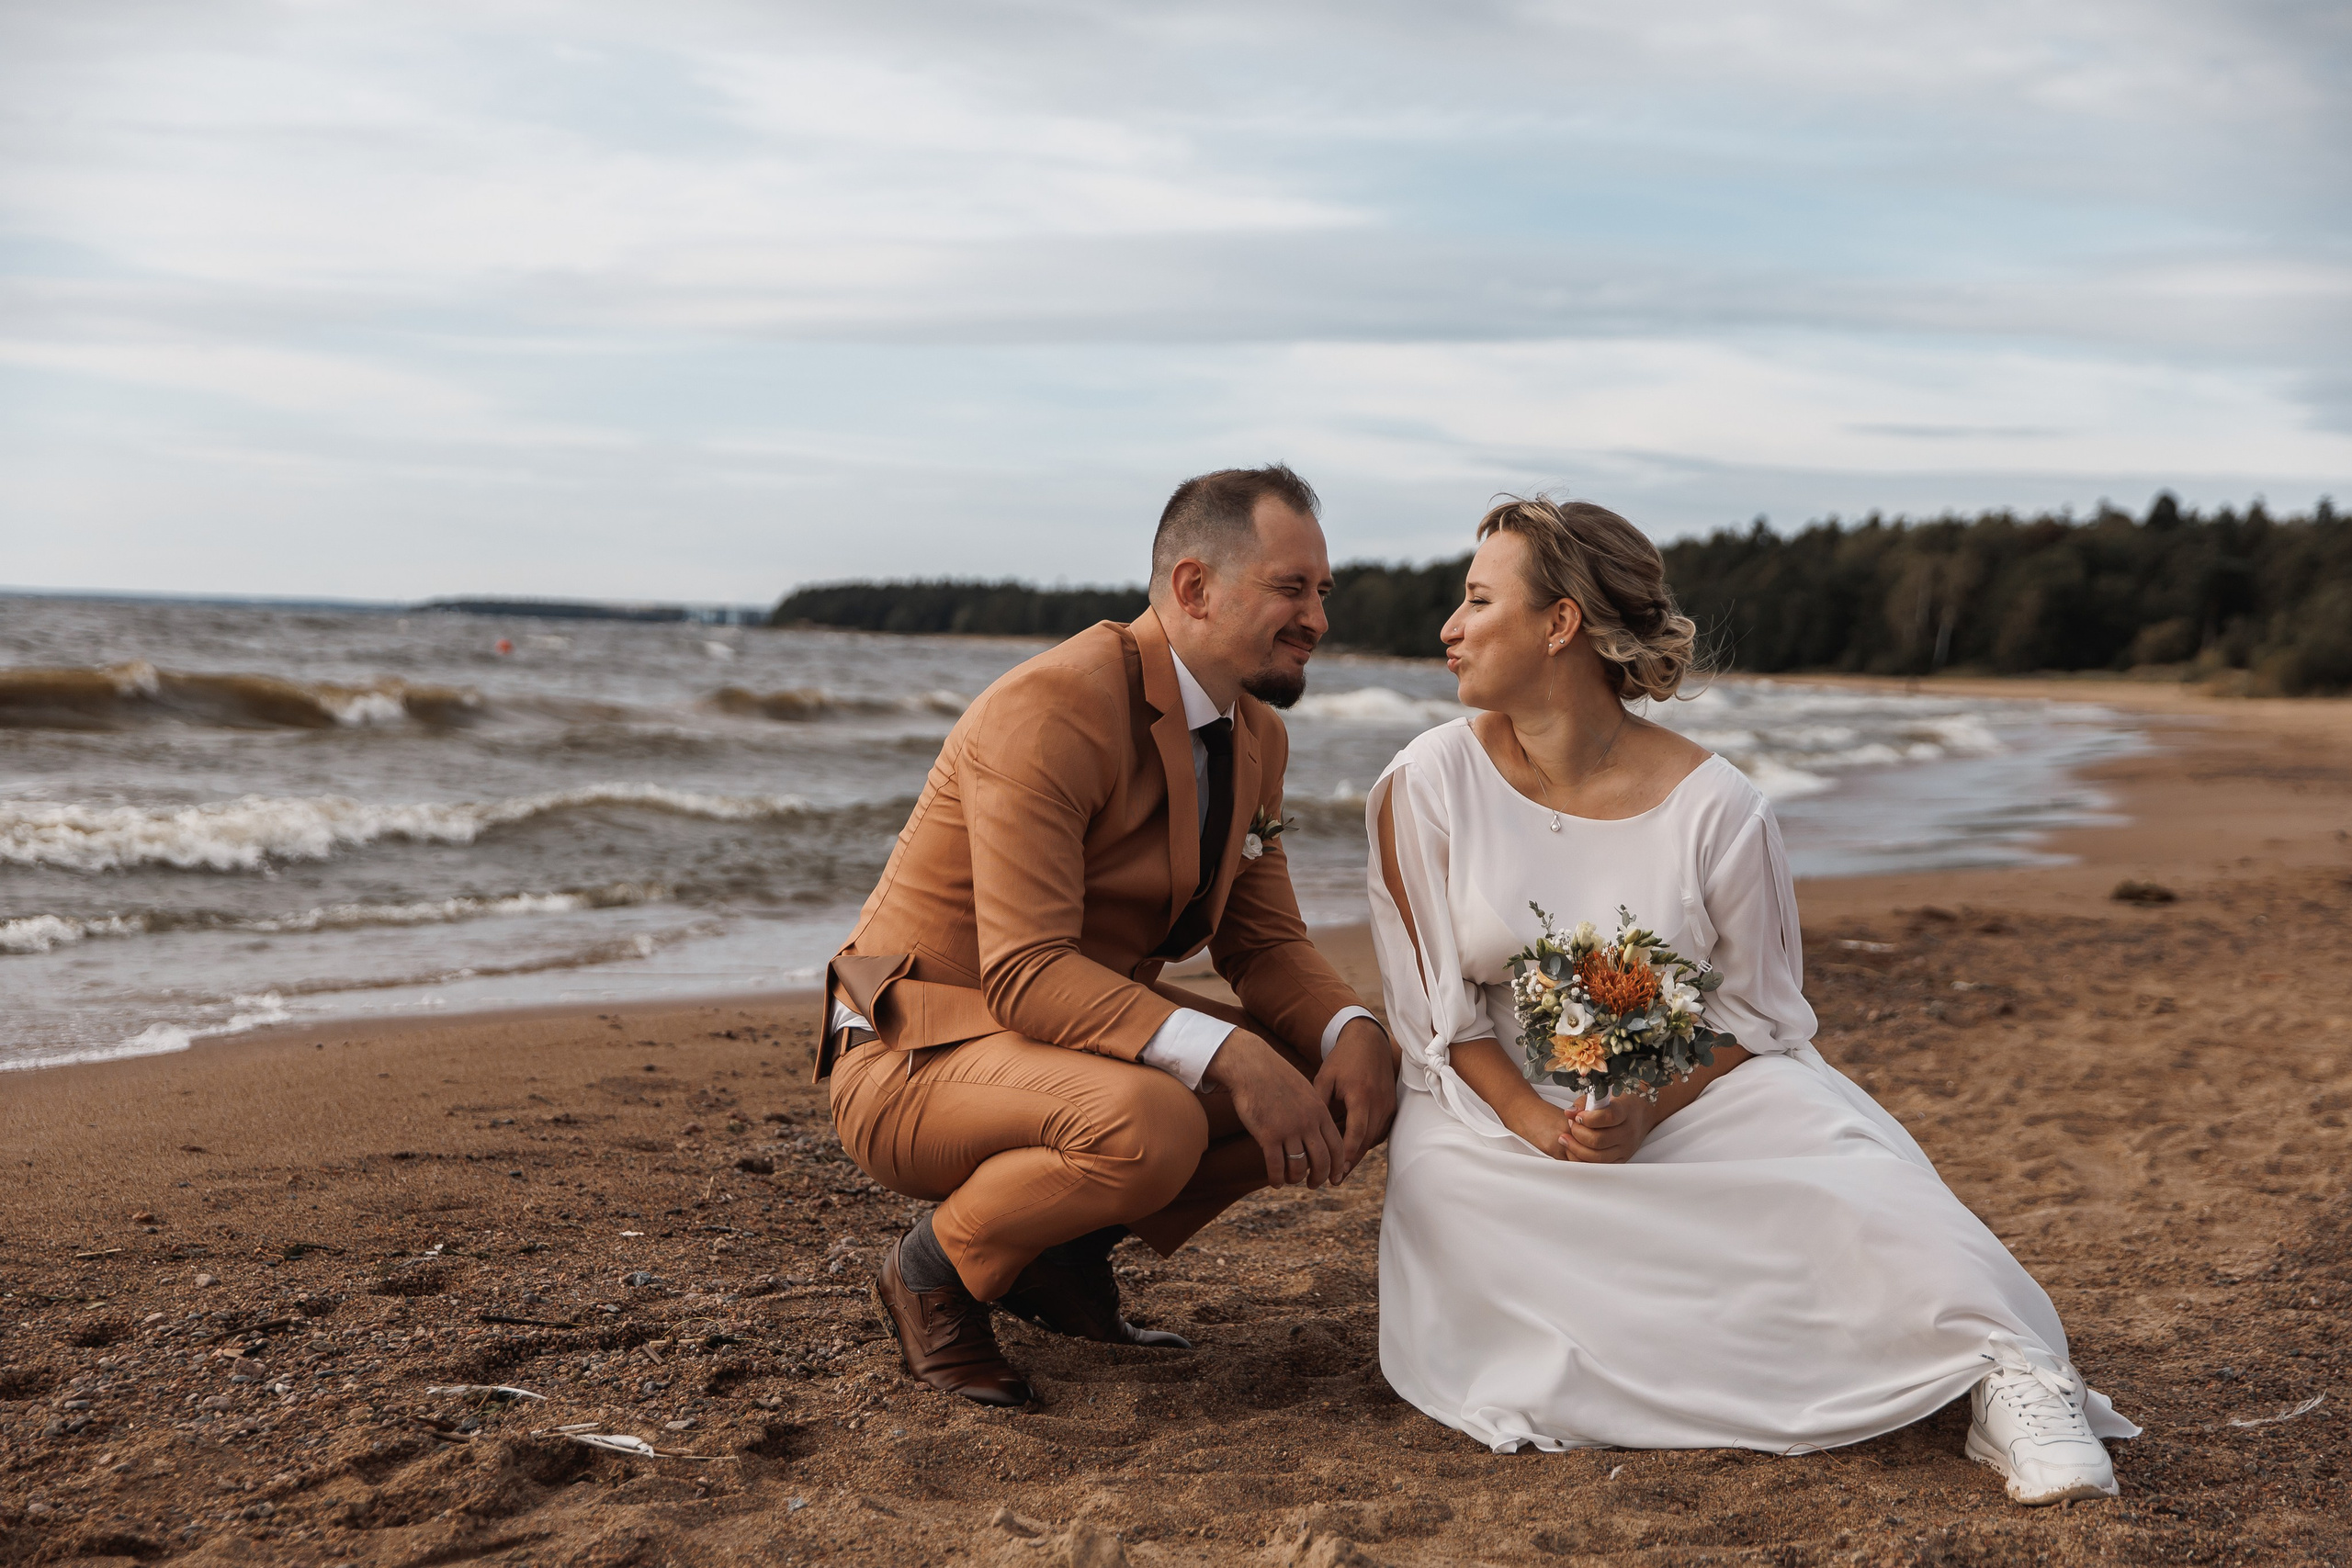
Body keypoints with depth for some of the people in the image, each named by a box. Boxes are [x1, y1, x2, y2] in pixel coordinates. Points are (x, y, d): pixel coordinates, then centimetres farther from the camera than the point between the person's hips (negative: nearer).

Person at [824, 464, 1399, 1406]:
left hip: (1088, 1041, 9)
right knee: (1151, 1120, -37)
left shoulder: (1255, 736, 5)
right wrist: (1225, 1054, -38)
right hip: (918, 1056, -9)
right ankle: (935, 1267, -7)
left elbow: (1265, 942, 7)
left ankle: (1068, 1250, 8)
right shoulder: (1050, 711, -23)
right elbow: (1027, 974, -29)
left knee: (1357, 1080, -4)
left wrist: (1352, 1034, -15)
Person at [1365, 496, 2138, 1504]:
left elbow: (1757, 1006, -3)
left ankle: (2006, 1379, -31)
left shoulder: (1711, 806, -10)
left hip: (1695, 1092, -1)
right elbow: (1435, 1004, -3)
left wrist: (1644, 1114, -21)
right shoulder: (1428, 786, -6)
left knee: (1833, 1150, -31)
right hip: (1497, 1108, 1)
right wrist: (1532, 1117, -19)